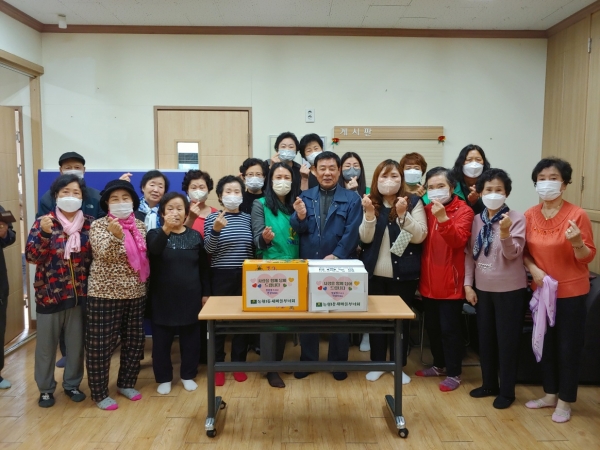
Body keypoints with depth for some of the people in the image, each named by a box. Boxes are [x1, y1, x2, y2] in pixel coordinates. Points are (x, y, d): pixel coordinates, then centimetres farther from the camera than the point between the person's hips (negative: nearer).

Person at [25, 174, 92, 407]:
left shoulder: (90, 224, 1)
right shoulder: (43, 222, -4)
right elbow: (31, 256, -13)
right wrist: (44, 234, -28)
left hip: (79, 294, 2)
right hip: (49, 295, -1)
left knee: (76, 344, 13)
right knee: (46, 345, 11)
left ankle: (72, 384, 32)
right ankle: (45, 388, 30)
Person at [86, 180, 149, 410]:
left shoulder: (140, 226, 7)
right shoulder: (98, 225, -7)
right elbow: (104, 254, -22)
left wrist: (144, 281, 6)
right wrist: (116, 235, -39)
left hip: (135, 293, 5)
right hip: (105, 294, -5)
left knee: (134, 340, 13)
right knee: (101, 344, 2)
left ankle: (126, 383, 31)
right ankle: (99, 393, 17)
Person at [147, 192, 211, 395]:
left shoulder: (195, 236, 2)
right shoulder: (155, 234, -3)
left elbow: (204, 267, 7)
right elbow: (153, 251, -28)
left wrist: (206, 293, 5)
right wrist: (165, 230, -44)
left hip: (191, 297, 2)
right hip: (163, 298, -1)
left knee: (190, 338, 9)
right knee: (162, 340, 7)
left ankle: (188, 375, 26)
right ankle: (163, 378, 24)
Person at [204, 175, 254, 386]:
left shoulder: (248, 218, 6)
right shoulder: (213, 218, -1)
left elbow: (255, 248, 10)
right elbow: (209, 250, -8)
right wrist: (215, 231, -24)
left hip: (245, 276, 3)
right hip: (221, 276, -2)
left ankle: (239, 364, 24)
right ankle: (217, 366, 19)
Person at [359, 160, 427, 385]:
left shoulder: (413, 202, -3)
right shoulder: (370, 202, 3)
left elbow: (419, 236, -12)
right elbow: (365, 238, -4)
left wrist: (403, 214, -26)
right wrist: (369, 214, -20)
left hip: (404, 273, -2)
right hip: (374, 273, 2)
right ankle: (377, 363, 26)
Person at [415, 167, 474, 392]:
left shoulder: (463, 210, -7)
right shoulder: (427, 210, 8)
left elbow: (458, 241, -21)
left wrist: (442, 218, -32)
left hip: (451, 281, -5)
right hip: (429, 280, 6)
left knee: (449, 328, 2)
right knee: (432, 326, 16)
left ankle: (454, 373, 18)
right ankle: (439, 365, 34)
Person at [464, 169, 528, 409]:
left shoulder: (517, 219, -10)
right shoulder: (477, 220, 2)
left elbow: (513, 254, -18)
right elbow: (470, 254, 5)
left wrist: (505, 232, -35)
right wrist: (468, 284, 1)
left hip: (510, 289, -5)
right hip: (483, 288, 5)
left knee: (507, 340, 6)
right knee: (485, 338, 15)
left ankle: (507, 391, 22)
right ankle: (489, 384, 33)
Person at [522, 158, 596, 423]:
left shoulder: (577, 215, -13)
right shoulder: (530, 215, -1)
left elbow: (588, 257, -10)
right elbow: (524, 251, 7)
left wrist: (577, 243, -30)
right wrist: (533, 268, -12)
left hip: (571, 291, -4)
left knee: (568, 346, 6)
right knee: (546, 343, 15)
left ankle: (564, 401, 23)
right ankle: (550, 394, 32)